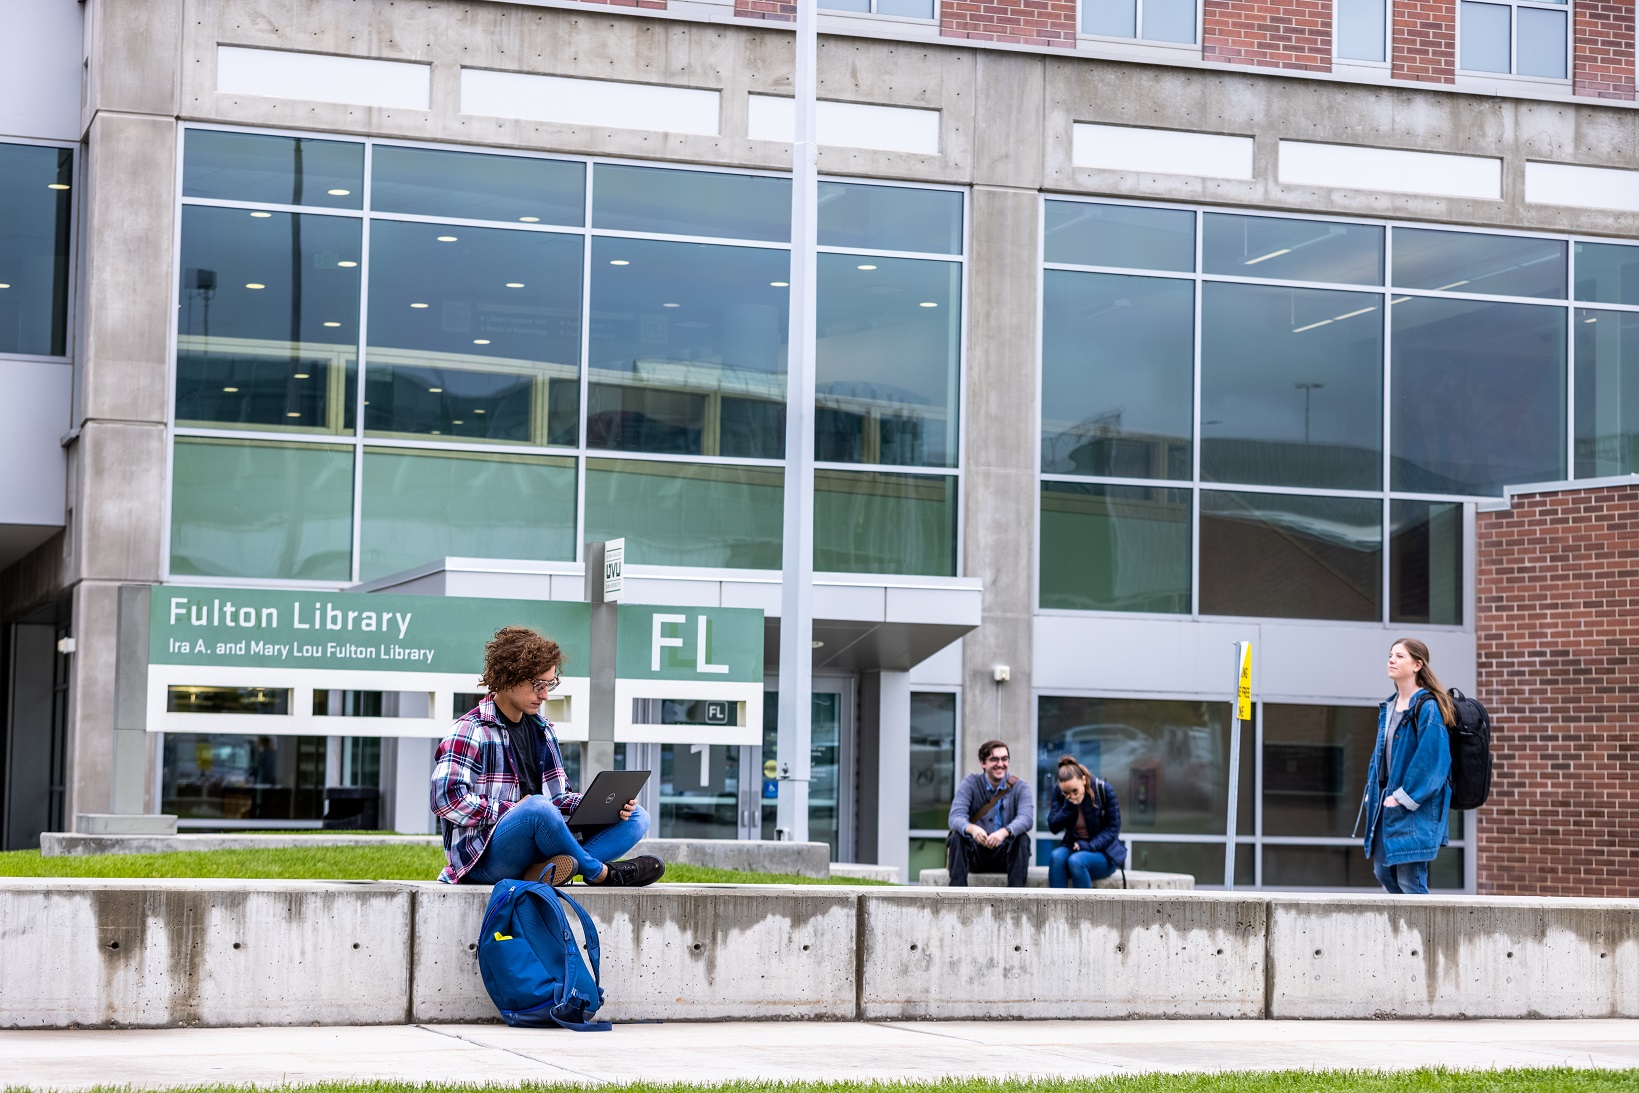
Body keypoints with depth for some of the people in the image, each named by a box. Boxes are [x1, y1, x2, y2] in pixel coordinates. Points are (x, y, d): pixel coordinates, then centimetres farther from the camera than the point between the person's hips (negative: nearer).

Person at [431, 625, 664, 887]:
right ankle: (600, 873, -16)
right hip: (484, 858, -8)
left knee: (637, 818, -3)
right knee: (538, 806, -39)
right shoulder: (471, 731, -5)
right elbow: (446, 799, -16)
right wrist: (512, 809, -17)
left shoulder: (542, 730, 21)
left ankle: (547, 870, -29)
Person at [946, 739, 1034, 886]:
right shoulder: (970, 784, -1)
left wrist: (1005, 832, -44)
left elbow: (1027, 818, -20)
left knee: (1023, 839, -28)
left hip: (1007, 856, 0)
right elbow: (956, 817, -17)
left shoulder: (1020, 787, -1)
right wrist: (972, 828, -42)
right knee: (957, 837, -27)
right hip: (977, 856, 0)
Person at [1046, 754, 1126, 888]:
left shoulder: (1103, 789, -13)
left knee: (1076, 860, -34)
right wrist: (1069, 806, -23)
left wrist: (1089, 846, -22)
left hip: (1103, 852, -3)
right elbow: (1053, 827, -8)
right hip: (1073, 847, 3)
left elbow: (1113, 827, -9)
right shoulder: (1058, 792, -4)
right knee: (1056, 856, -31)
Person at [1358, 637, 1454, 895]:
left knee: (1410, 880, -8)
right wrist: (1371, 789, 9)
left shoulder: (1427, 708, -13)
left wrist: (1404, 797, -18)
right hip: (1386, 804, 9)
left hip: (1415, 808, -9)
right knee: (1384, 872, 15)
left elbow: (1430, 760, -19)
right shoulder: (1389, 707, 13)